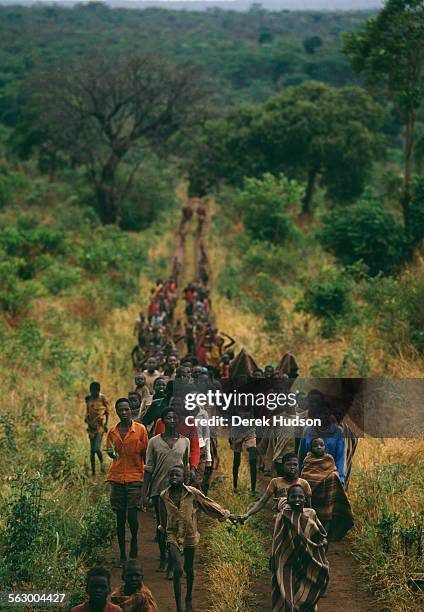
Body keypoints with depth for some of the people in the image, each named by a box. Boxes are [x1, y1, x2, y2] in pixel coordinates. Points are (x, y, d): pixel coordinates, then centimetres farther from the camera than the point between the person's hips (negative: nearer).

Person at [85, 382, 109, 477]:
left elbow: (107, 412, 3)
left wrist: (106, 424, -6)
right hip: (92, 426, 4)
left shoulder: (103, 398, -4)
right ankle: (93, 471, 13)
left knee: (96, 448, -16)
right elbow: (88, 412, 14)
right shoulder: (88, 399, 7)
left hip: (100, 426, -4)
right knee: (92, 450, 5)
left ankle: (102, 462, 15)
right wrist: (88, 422, -3)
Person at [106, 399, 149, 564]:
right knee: (120, 518, 4)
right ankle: (122, 554, 11)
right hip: (116, 478, 3)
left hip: (134, 477, -3)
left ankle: (134, 541, 19)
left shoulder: (140, 429, 0)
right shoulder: (113, 432, 8)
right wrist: (112, 453, -5)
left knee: (132, 515, -10)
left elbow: (145, 454, 4)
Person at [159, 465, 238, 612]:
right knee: (177, 570, -14)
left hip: (190, 536, 1)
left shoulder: (192, 493, -8)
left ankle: (189, 598, 41)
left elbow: (209, 504, 1)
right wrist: (163, 531, 25)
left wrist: (227, 515, 5)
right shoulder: (164, 496, -4)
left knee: (189, 569, 15)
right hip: (173, 537, -1)